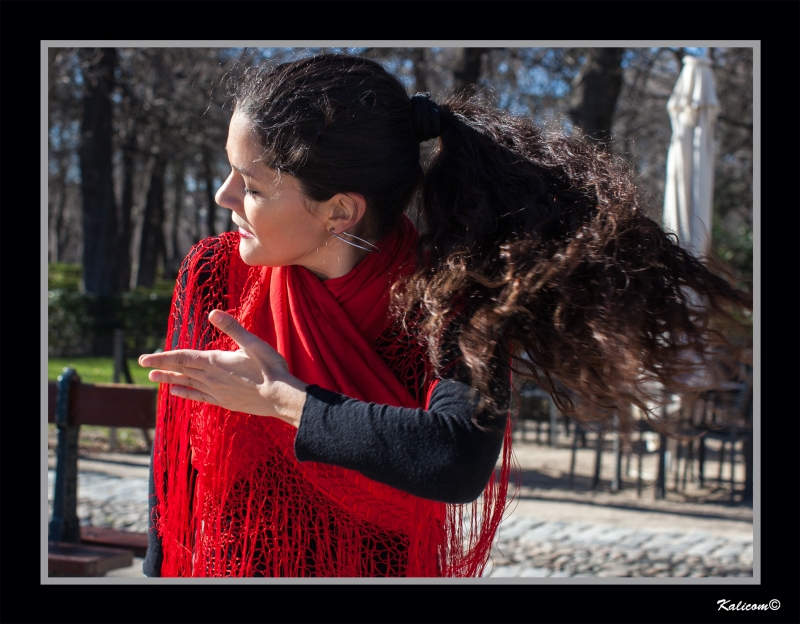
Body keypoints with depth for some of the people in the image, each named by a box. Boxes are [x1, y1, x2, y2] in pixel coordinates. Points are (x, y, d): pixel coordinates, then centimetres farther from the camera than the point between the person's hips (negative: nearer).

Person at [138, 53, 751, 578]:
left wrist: (281, 399, -27)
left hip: (384, 567, -2)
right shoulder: (214, 276, -11)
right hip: (221, 565, 2)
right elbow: (174, 466, -2)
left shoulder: (445, 294, -19)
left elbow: (460, 462, -36)